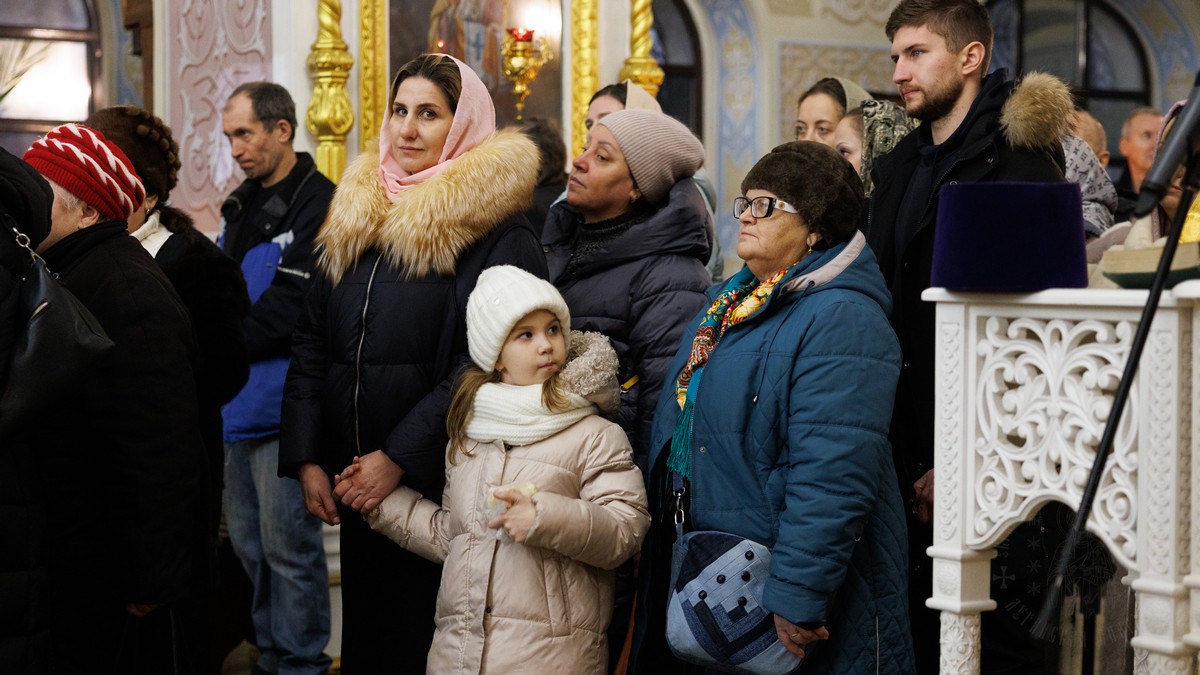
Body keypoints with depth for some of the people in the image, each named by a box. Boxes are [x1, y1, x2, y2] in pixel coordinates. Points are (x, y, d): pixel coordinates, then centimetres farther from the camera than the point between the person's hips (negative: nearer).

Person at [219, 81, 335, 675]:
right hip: (239, 401, 9)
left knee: (287, 543, -2)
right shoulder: (242, 206, 15)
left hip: (282, 402, -9)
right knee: (248, 540, 17)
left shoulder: (317, 202, -13)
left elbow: (292, 308, -20)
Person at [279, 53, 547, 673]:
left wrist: (398, 457, -19)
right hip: (353, 487, 5)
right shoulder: (354, 216, 10)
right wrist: (306, 459, 0)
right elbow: (312, 343, 9)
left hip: (436, 484, -5)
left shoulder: (497, 231, -8)